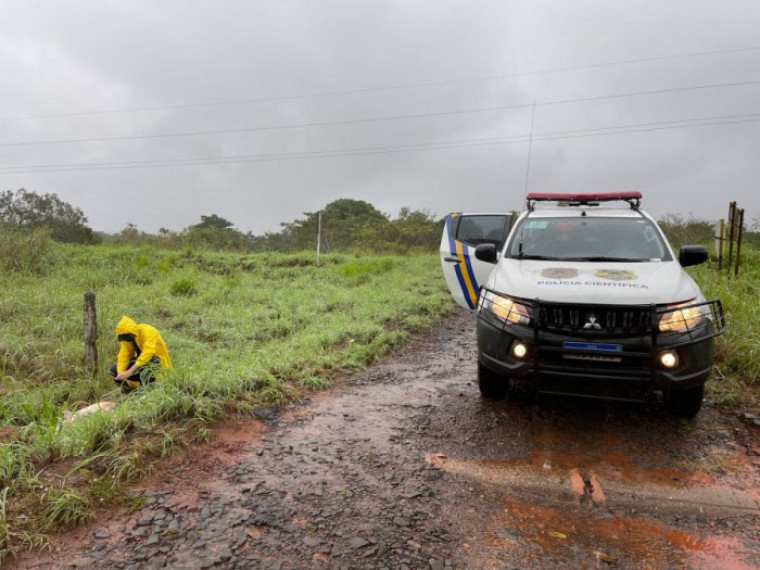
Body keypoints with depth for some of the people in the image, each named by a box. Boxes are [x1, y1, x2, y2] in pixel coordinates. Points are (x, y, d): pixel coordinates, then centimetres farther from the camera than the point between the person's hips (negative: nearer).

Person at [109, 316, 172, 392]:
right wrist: (120, 374, -29)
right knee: (114, 368, -7)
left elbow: (147, 354, -35)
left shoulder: (148, 332, -26)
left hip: (158, 362, -7)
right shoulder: (126, 337, -5)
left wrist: (129, 372, -39)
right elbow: (123, 355, -13)